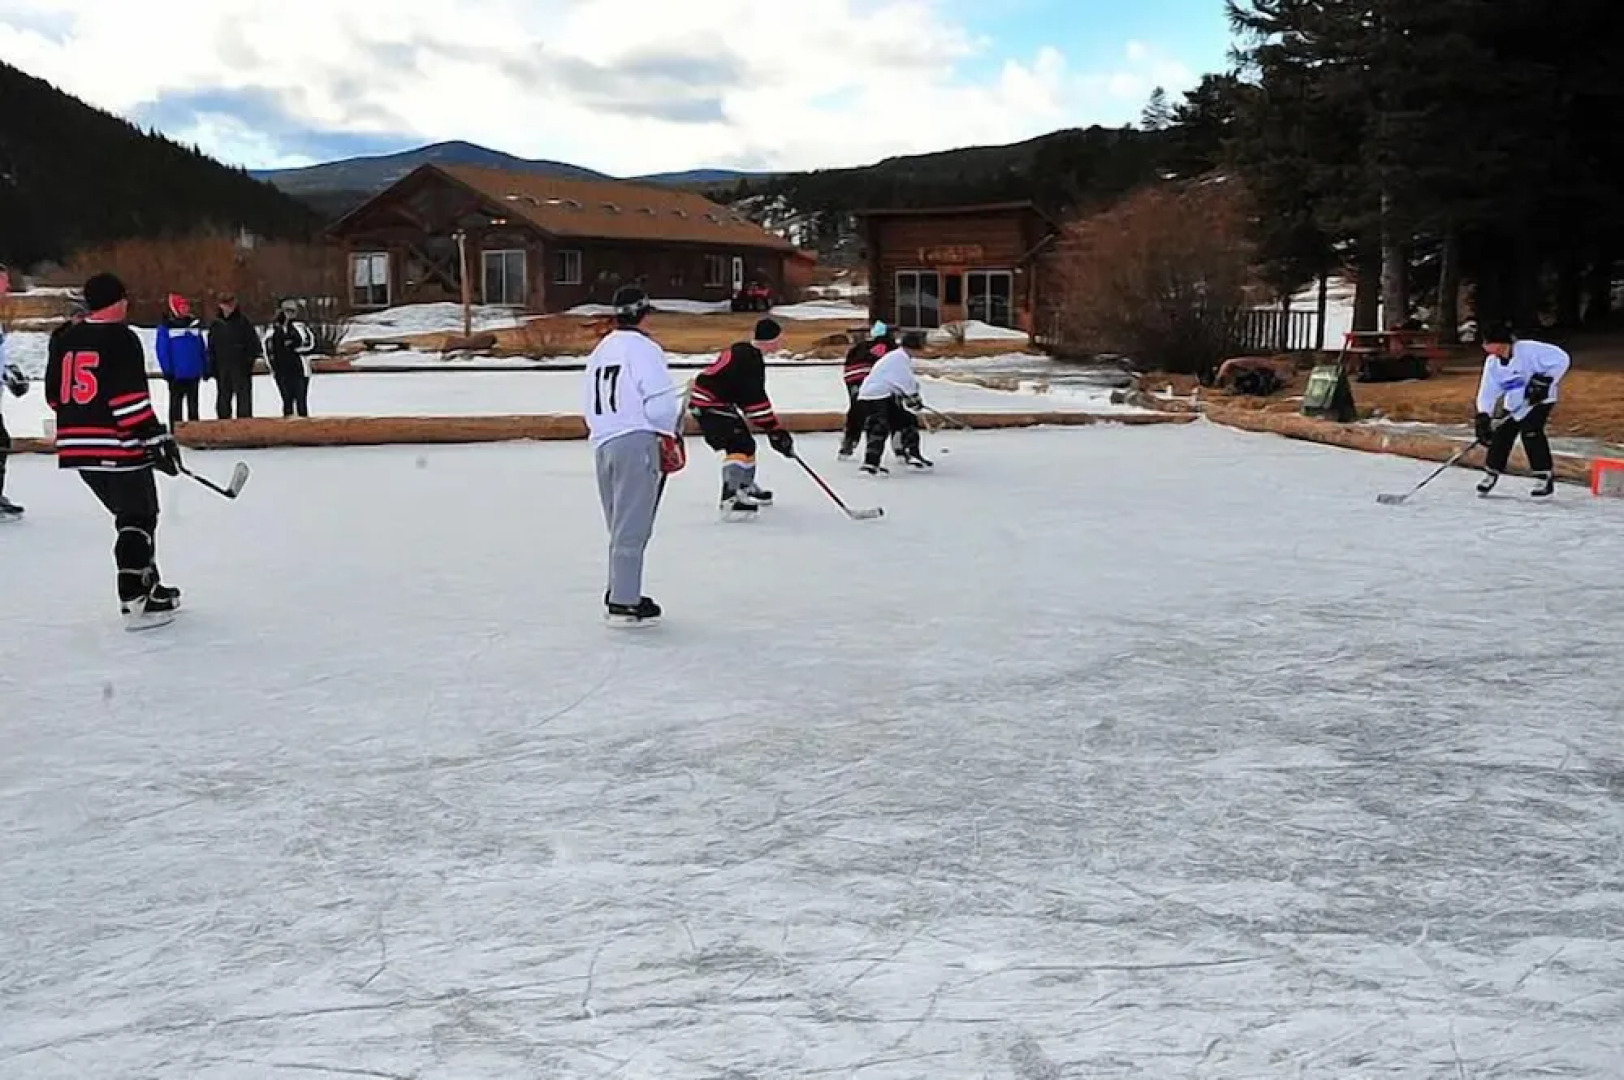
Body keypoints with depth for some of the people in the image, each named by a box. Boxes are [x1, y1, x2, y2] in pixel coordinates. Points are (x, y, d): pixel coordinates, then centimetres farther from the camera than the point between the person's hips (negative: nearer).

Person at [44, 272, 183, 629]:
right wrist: (157, 440, -15)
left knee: (131, 514, 20)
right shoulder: (121, 339, -11)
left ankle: (148, 586, 26)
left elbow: (56, 395, 17)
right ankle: (134, 602, -8)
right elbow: (131, 399, -18)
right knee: (139, 519, -2)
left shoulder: (64, 340, 13)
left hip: (79, 446, 8)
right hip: (117, 447, -8)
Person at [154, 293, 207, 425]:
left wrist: (206, 368, 9)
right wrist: (167, 370, -14)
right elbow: (162, 351, -9)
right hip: (176, 374, -4)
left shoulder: (195, 324, 9)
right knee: (176, 404, 4)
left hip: (194, 374, 4)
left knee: (193, 404, 13)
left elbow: (203, 349, 12)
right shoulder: (166, 327, -6)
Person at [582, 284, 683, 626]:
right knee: (632, 525, -6)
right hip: (636, 441, -8)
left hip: (602, 443, 8)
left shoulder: (600, 350, 17)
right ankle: (624, 604, -5)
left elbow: (588, 405, 18)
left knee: (621, 524, 17)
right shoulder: (643, 347, -8)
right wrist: (668, 436, 1)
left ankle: (618, 595, 23)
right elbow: (660, 402, -14)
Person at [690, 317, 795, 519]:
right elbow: (756, 402, -24)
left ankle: (746, 489, 37)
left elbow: (748, 395, 19)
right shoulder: (751, 362, -22)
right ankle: (730, 501, -26)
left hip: (719, 402, 10)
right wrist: (776, 431, -19)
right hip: (709, 405, -10)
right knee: (739, 447, -19)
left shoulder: (743, 351, 8)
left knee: (746, 442, 19)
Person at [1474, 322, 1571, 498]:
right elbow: (1488, 391, -6)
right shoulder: (1492, 362, -5)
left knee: (1531, 432, -21)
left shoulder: (1527, 350, -26)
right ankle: (1491, 474, 20)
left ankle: (1546, 479, -15)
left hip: (1540, 399, -7)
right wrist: (1483, 417, -16)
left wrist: (1544, 381, -27)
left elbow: (1561, 359, -23)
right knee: (1501, 434, 2)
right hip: (1514, 403, 7)